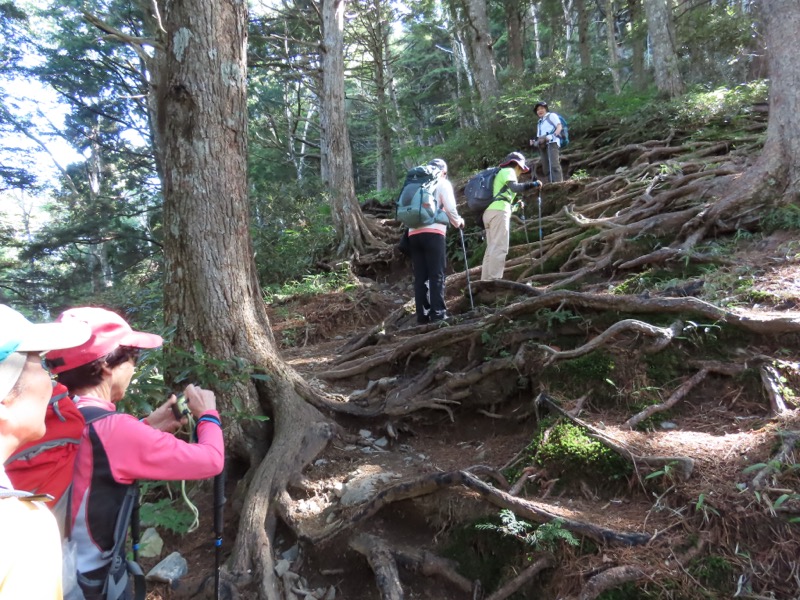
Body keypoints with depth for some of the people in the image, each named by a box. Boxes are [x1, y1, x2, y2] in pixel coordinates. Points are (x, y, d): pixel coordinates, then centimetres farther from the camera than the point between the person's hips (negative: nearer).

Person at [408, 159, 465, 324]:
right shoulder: (442, 183, 10)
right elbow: (450, 208, 1)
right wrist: (458, 222, 17)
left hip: (413, 233, 5)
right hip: (433, 232, -5)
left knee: (420, 276, 4)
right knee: (437, 274, -4)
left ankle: (422, 315, 2)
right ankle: (438, 313, -10)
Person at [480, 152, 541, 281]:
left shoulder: (500, 173, 34)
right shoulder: (508, 171, 7)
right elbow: (515, 188, -14)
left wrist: (516, 206, 43)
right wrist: (533, 184, -6)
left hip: (490, 211, 9)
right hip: (498, 212, -9)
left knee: (491, 248, 7)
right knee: (499, 248, -14)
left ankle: (486, 280, 3)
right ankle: (494, 280, -20)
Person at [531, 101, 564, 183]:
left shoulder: (551, 115, 12)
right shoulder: (540, 122, 32)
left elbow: (559, 127, -1)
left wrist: (553, 135, -19)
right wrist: (534, 142, 7)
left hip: (552, 143, -8)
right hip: (542, 145, 8)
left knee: (554, 165, -23)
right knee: (546, 169, 0)